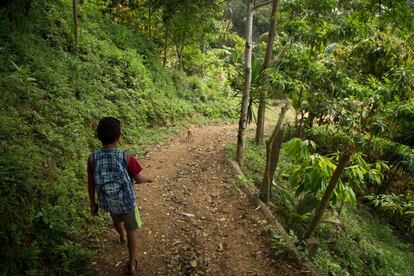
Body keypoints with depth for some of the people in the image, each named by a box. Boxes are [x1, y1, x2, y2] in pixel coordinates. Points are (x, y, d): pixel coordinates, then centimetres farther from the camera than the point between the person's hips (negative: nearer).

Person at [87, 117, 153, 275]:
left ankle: (122, 236, 68)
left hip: (107, 202, 4)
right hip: (126, 202, -4)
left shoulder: (93, 158, -18)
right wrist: (149, 179, 8)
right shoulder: (127, 157, -27)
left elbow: (91, 184, -6)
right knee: (132, 230, 21)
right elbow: (139, 179, -15)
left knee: (117, 219, 36)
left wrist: (93, 203, 9)